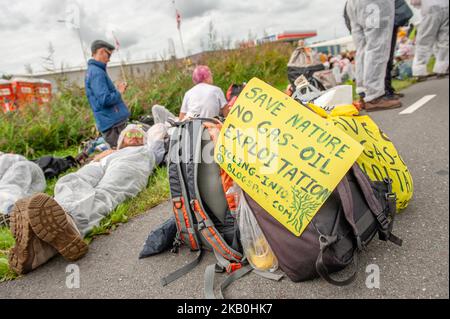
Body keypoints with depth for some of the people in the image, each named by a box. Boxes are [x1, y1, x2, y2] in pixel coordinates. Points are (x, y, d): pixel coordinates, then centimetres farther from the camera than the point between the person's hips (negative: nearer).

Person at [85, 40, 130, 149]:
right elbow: (105, 100, -24)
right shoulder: (97, 72, -15)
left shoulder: (92, 70, 17)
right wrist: (119, 92, -8)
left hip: (113, 122, 10)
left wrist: (117, 89, 11)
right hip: (113, 124, -10)